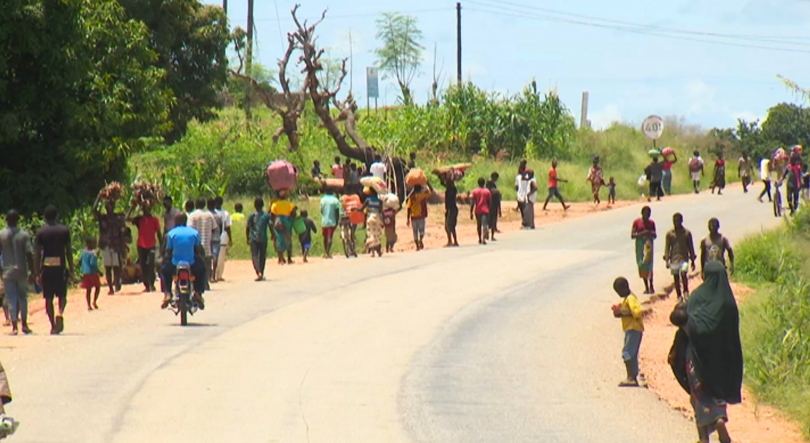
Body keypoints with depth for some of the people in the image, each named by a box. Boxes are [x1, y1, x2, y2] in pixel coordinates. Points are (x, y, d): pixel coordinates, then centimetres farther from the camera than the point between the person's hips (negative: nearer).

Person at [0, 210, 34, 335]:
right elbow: (29, 254, -6)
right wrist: (32, 272, -2)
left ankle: (14, 326, -7)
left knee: (11, 299, 1)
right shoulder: (24, 234, -3)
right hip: (22, 271, 0)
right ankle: (24, 324, 17)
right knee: (23, 297, 15)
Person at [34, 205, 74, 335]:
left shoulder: (40, 232, 1)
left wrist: (37, 273, 4)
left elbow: (37, 254, 0)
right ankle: (60, 313, -20)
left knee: (48, 298, 8)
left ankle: (53, 326, 6)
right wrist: (71, 270, 8)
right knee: (62, 295, 10)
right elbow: (69, 252, 2)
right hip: (60, 267, 0)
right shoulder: (64, 230, 2)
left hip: (46, 267, 0)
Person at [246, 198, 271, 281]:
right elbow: (270, 226, -4)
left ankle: (259, 273, -24)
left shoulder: (252, 215, -3)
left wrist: (247, 238, 6)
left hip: (253, 239, -2)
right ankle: (261, 275, 21)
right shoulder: (266, 215, 0)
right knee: (262, 256, 15)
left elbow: (247, 227, -4)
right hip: (263, 239, 2)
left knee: (255, 256, -3)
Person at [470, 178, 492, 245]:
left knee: (479, 225, 18)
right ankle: (484, 239, -28)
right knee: (484, 224, -9)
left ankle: (480, 239, 29)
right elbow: (489, 202, 1)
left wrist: (471, 212, -1)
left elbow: (473, 203, -4)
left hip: (477, 211, 2)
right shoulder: (487, 191, 0)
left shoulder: (475, 191, 0)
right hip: (485, 210, -1)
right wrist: (490, 211, 12)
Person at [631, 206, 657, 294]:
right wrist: (642, 233, -18)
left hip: (649, 245, 1)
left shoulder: (651, 223, 8)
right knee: (642, 266, 1)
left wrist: (652, 233, -10)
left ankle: (651, 286, -5)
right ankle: (646, 287, 8)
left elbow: (655, 236, 14)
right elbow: (632, 235, -5)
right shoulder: (637, 222, 0)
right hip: (640, 246, -1)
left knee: (649, 265, -9)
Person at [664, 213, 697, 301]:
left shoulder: (687, 233, 2)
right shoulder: (669, 233, 3)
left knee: (683, 273, -24)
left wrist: (692, 260, 7)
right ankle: (679, 296, 18)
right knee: (676, 278, 6)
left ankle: (686, 291, -8)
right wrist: (667, 260, -6)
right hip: (674, 259, 2)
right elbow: (667, 247, 4)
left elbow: (691, 247, 7)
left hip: (684, 258, -2)